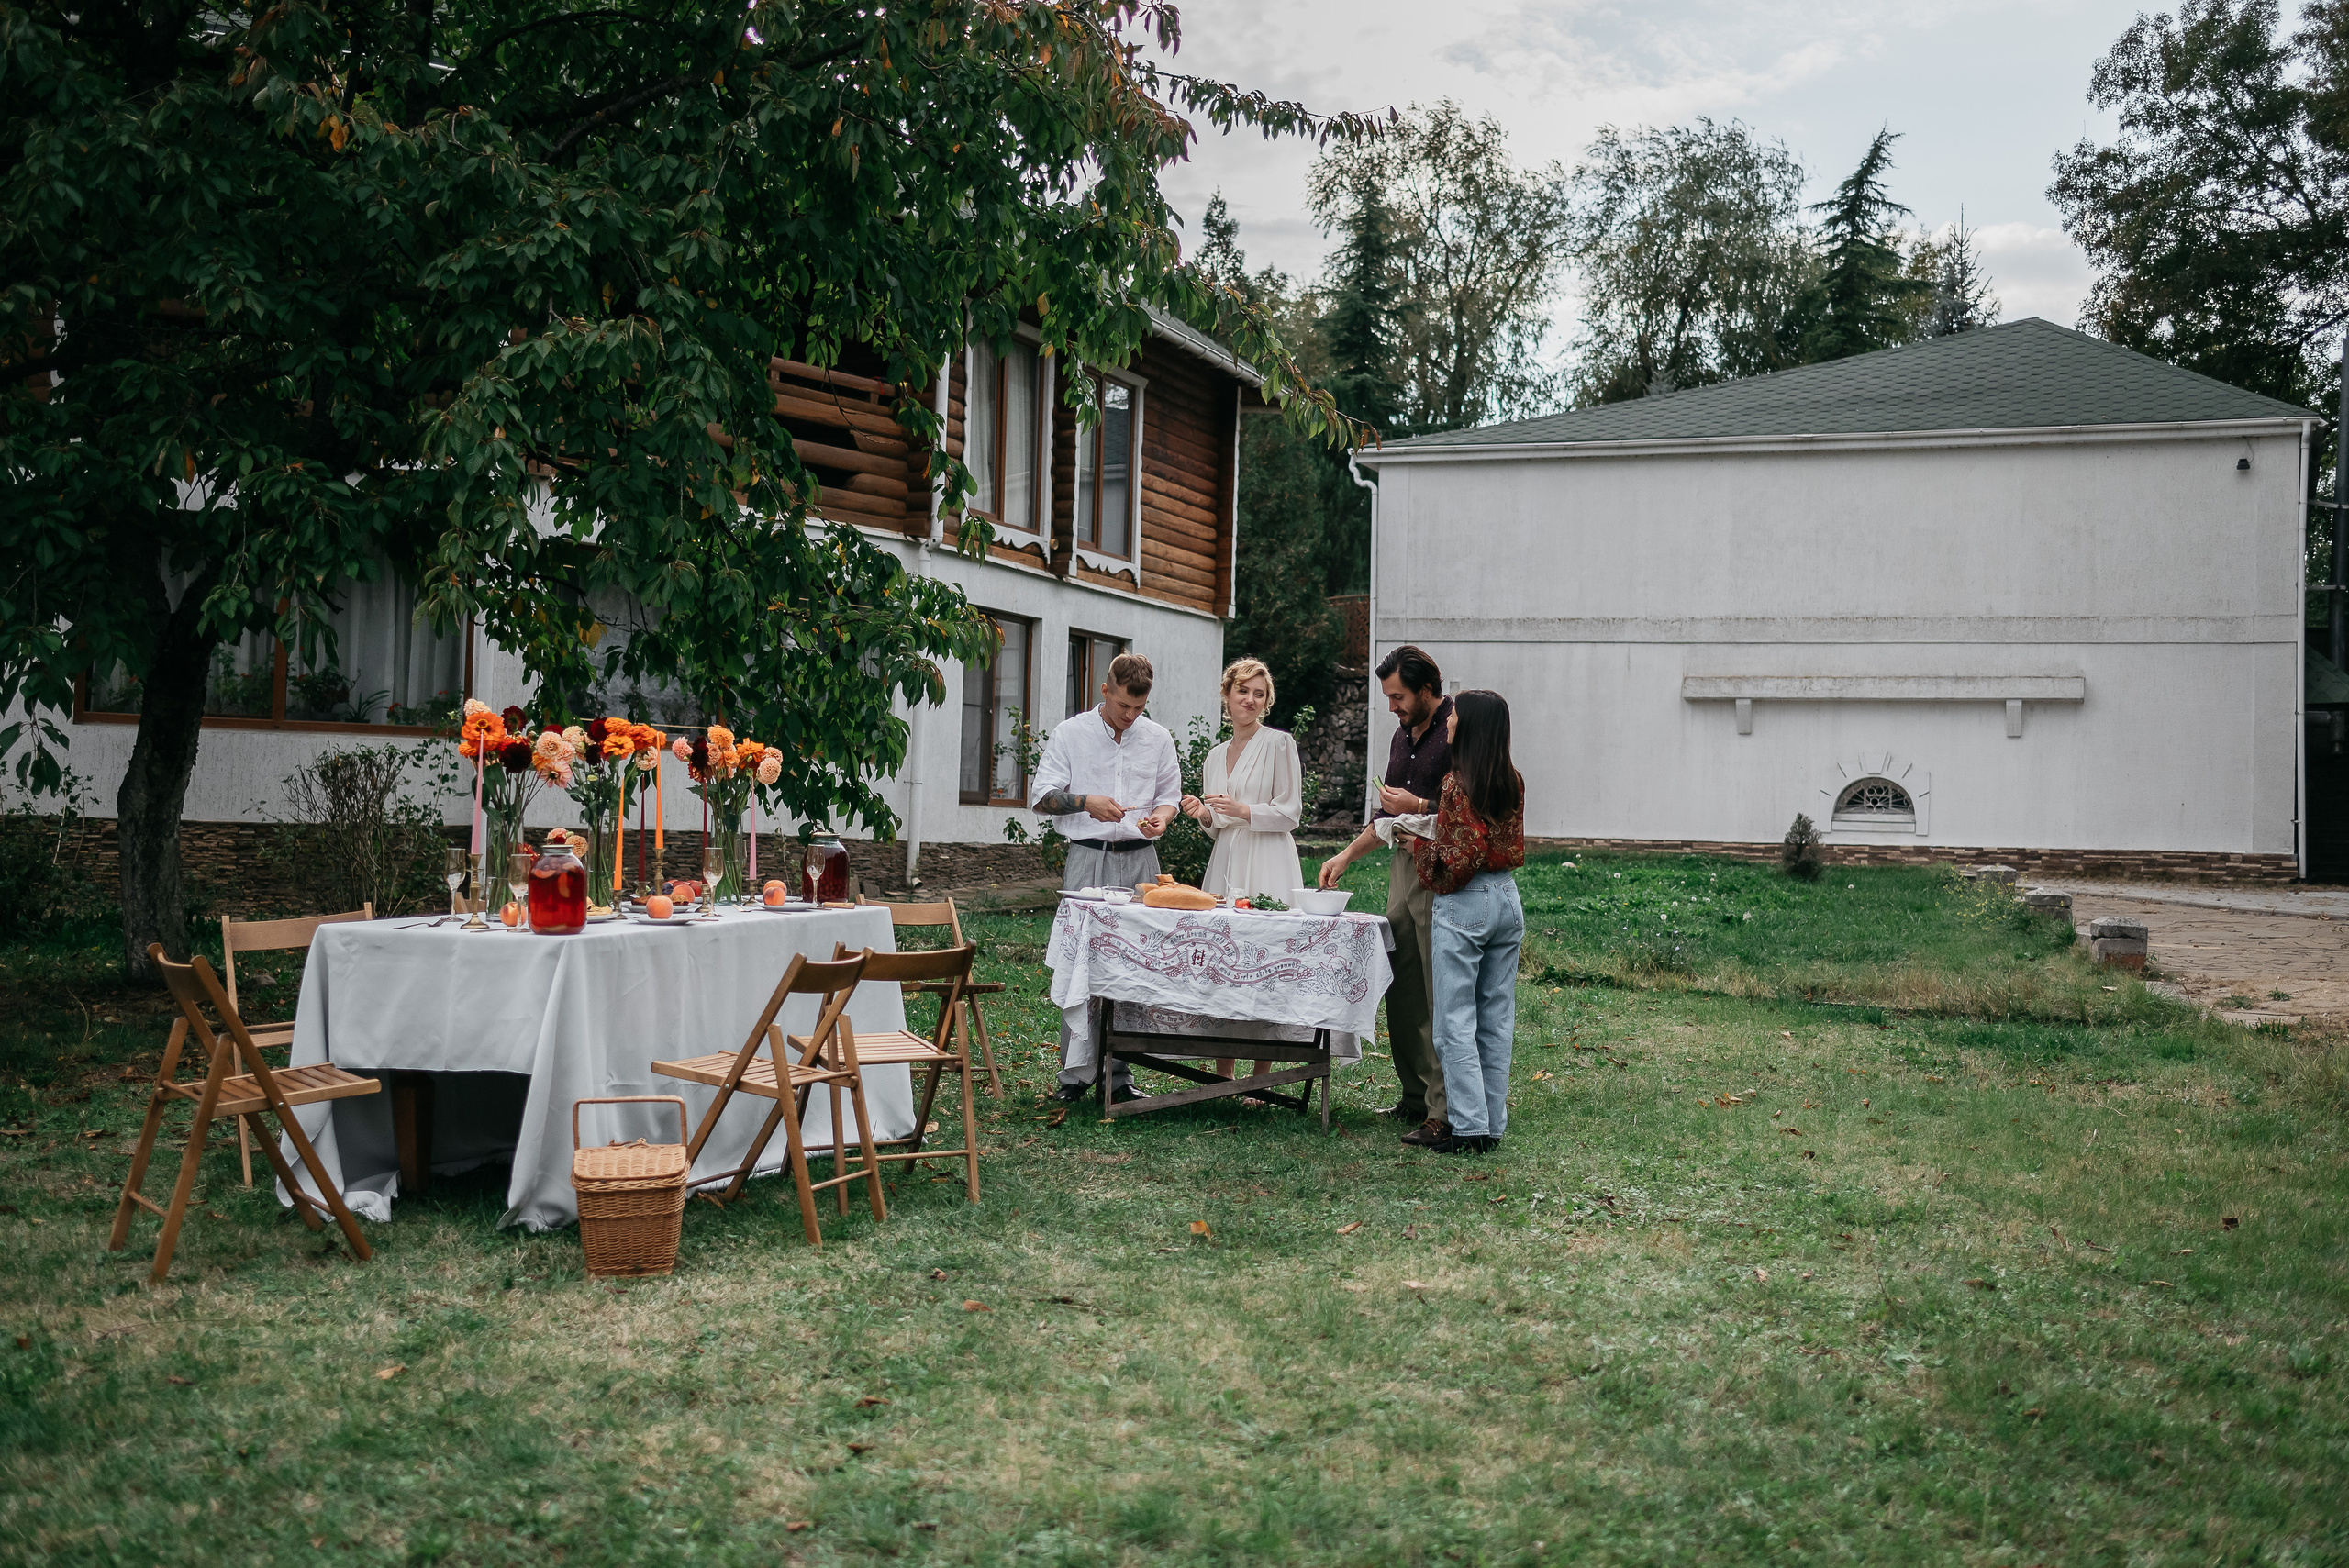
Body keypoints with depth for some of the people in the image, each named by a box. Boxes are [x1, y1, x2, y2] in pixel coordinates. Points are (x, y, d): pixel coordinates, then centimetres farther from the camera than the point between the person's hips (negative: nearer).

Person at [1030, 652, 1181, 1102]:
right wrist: (1086, 802, -15)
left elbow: (1170, 795, 19)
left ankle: (1120, 1073, 7)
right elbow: (1041, 797, 2)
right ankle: (1075, 1073, 1)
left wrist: (1161, 817, -4)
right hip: (1088, 859, -2)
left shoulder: (1158, 738, 11)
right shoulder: (1070, 733, 3)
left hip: (1139, 860, 3)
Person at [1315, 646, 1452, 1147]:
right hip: (1404, 866, 9)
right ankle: (1415, 1094, 19)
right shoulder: (1403, 736, 18)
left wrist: (1419, 806, -14)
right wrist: (1348, 854, 20)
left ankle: (1443, 1111, -6)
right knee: (1401, 987, 10)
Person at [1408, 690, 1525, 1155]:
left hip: (1465, 904, -7)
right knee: (1497, 1018, 11)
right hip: (1507, 898, 7)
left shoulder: (1458, 782, -15)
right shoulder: (1513, 781, 7)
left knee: (1456, 1020, -1)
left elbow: (1457, 859, -18)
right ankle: (1494, 1125, 15)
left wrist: (1415, 842, 0)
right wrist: (1418, 809, 20)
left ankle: (1470, 1127, -3)